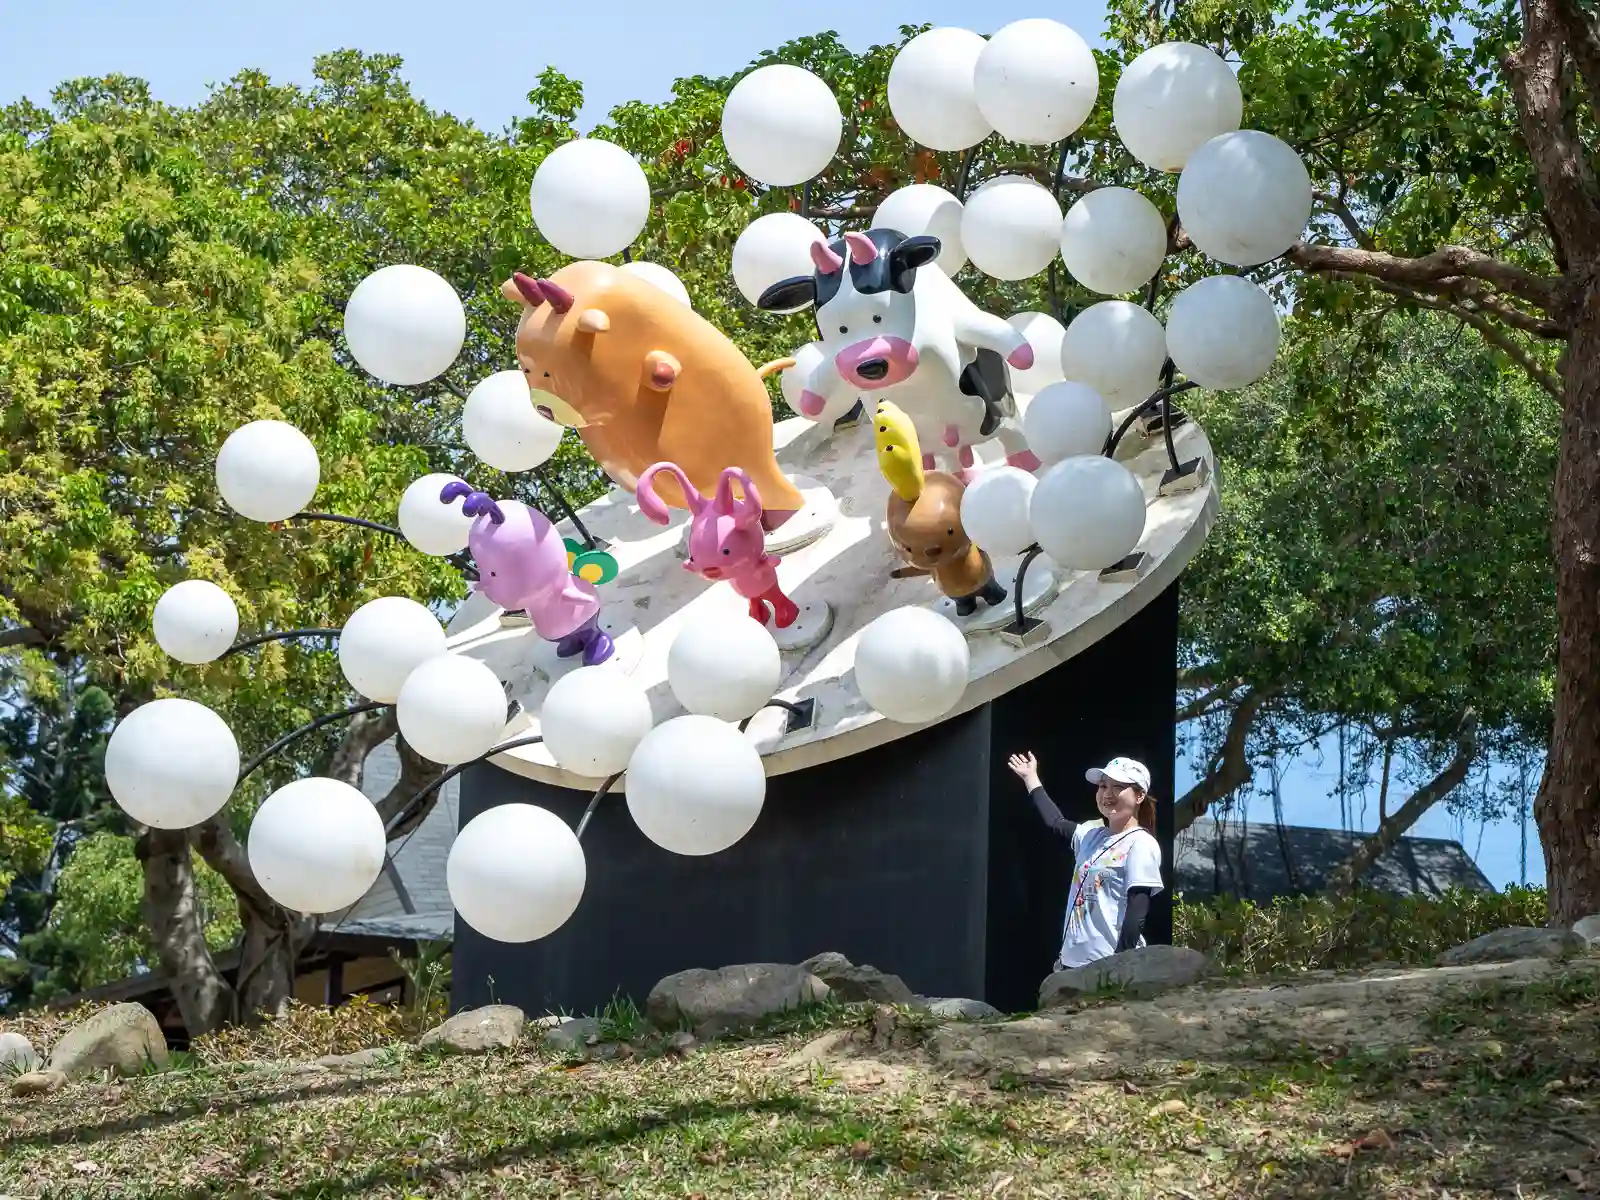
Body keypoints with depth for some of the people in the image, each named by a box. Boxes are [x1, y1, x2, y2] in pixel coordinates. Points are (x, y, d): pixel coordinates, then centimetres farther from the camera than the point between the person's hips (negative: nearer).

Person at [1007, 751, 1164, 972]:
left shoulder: (1141, 844, -9)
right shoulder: (1091, 835, 15)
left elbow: (1137, 910, -15)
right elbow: (1056, 822, 33)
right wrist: (1031, 779, 41)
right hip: (1074, 962, 9)